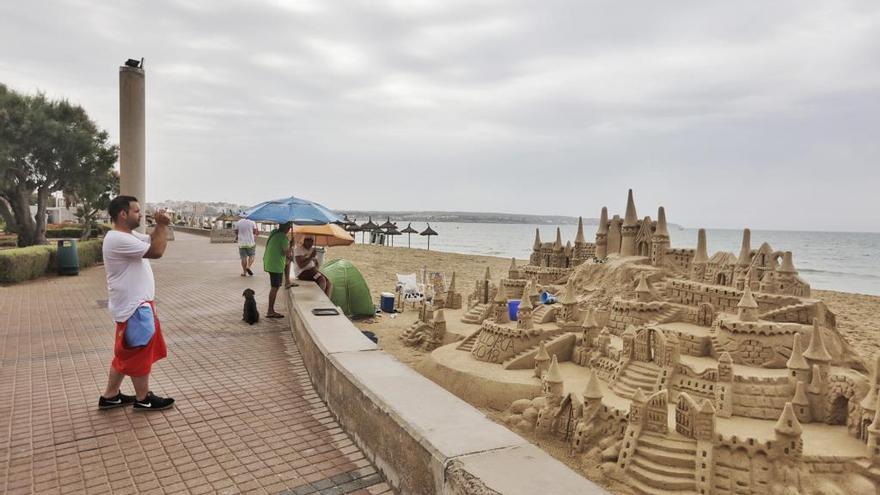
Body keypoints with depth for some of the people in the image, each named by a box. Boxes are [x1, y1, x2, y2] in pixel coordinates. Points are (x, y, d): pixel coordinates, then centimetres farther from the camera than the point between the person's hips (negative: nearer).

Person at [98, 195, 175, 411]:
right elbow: (156, 251, -24)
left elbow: (152, 240, 20)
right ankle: (143, 399, 17)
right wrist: (162, 225, -14)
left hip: (138, 303, 10)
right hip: (133, 307, -10)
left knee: (126, 353, 18)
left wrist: (160, 226, 0)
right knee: (140, 352, 3)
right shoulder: (118, 239, -22)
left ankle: (110, 396, 30)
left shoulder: (129, 235, 10)